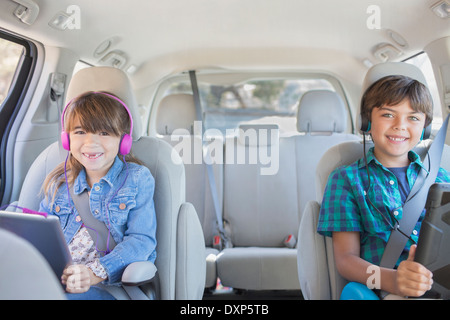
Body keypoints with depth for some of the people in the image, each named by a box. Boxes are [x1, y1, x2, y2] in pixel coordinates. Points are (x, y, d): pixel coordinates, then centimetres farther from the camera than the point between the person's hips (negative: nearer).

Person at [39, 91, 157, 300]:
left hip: (108, 286, -3)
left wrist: (96, 272, -21)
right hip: (55, 280, 4)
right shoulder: (59, 183, 19)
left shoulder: (138, 179, 6)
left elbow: (141, 239, -5)